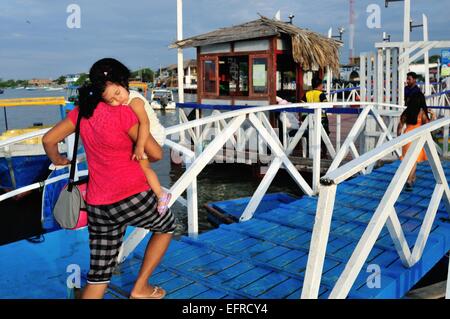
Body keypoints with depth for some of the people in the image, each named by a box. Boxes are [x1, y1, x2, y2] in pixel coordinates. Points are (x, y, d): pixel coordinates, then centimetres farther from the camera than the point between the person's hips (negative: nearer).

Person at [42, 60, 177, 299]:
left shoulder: (82, 110, 5)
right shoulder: (122, 112, -14)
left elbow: (48, 139, 13)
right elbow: (156, 153, -12)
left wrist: (57, 160, 33)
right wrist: (144, 158, 12)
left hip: (98, 206, 6)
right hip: (133, 197, -5)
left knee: (99, 275, 15)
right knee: (167, 226, 27)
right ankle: (140, 288, 29)